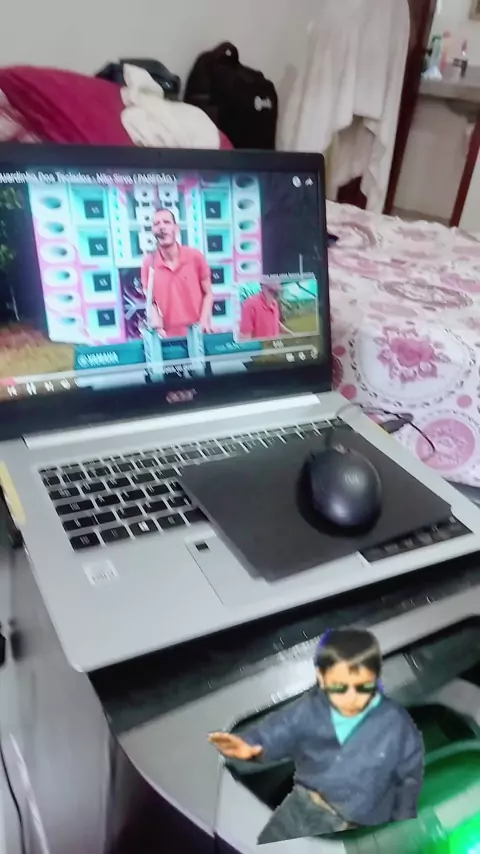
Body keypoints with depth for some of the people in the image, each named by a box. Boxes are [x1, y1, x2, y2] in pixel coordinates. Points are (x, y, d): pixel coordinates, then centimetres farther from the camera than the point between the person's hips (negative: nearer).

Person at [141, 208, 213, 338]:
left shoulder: (196, 257, -2)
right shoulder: (148, 263, -1)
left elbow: (208, 294, 4)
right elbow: (150, 302, 4)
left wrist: (204, 322, -9)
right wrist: (158, 327, -12)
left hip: (197, 333, 0)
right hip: (168, 337, 0)